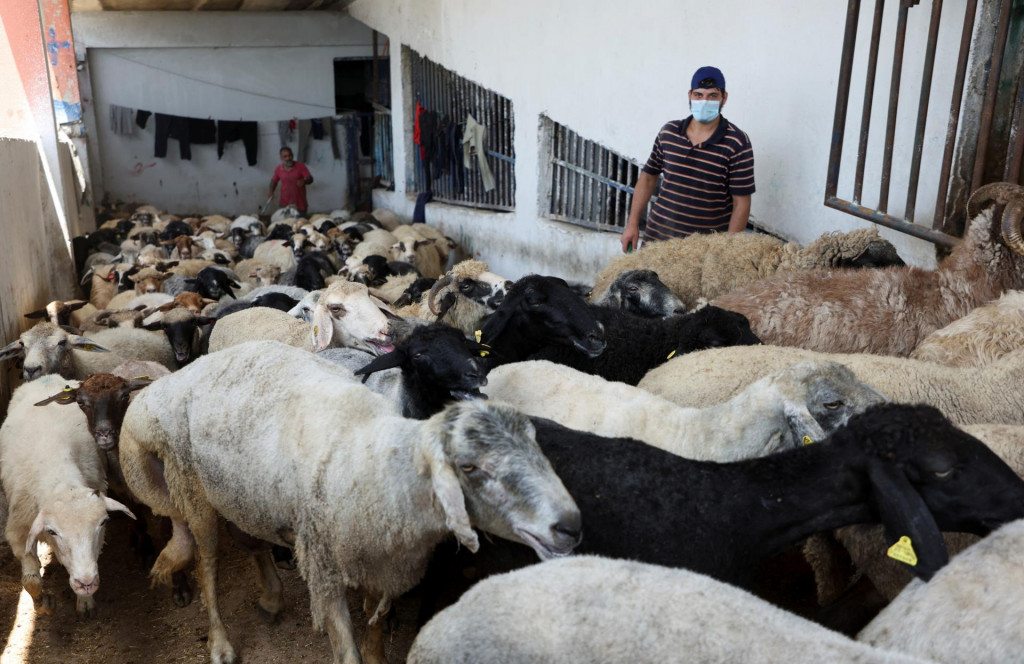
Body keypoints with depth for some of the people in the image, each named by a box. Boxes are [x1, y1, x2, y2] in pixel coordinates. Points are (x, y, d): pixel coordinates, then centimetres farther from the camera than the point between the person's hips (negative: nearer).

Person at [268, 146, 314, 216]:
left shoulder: (300, 166, -7)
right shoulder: (278, 169, 1)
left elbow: (310, 179, -11)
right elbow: (274, 180, 18)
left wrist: (304, 181, -33)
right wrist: (271, 191, 4)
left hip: (300, 204, -1)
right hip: (284, 204, 2)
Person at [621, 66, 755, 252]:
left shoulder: (737, 144, -8)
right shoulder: (668, 132, 4)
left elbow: (741, 203, -9)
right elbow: (648, 177, 15)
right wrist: (632, 224, 10)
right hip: (657, 237, 4)